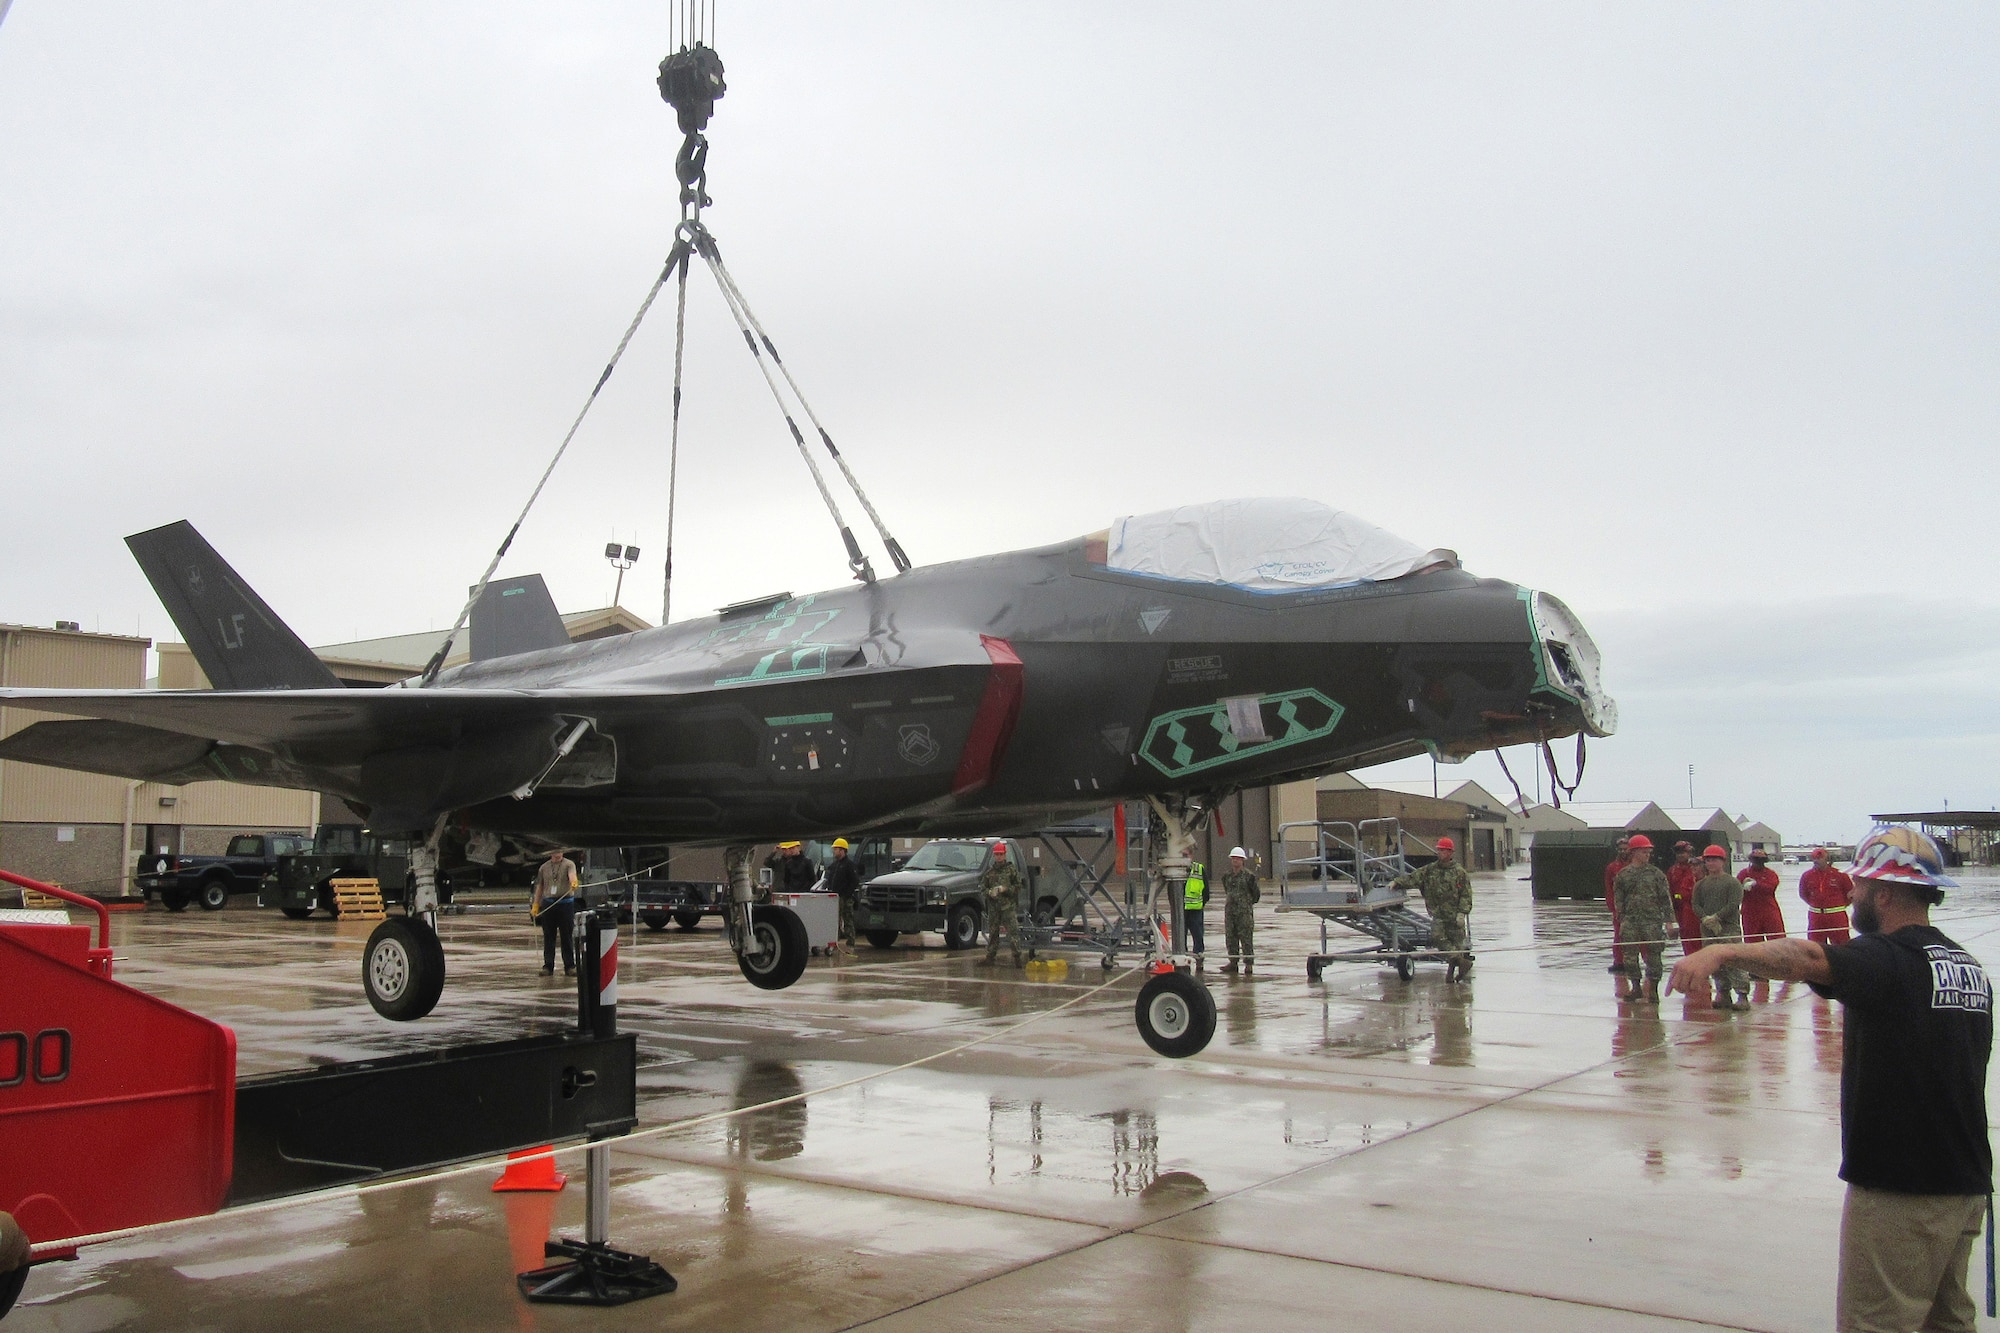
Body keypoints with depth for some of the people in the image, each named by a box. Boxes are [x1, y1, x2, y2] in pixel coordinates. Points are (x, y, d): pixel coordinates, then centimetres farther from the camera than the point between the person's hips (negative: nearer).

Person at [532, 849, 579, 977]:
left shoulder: (569, 864, 0)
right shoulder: (544, 867, 12)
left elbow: (572, 875, -22)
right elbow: (539, 887, 18)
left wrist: (573, 882, -44)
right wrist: (535, 904, 13)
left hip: (566, 903, -3)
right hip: (548, 904, 3)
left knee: (567, 937, 1)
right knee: (549, 937, 4)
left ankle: (569, 966, 6)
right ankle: (548, 966, 9)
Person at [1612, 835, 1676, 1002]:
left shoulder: (1656, 873, 4)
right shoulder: (1623, 875, 6)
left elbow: (1665, 899, 4)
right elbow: (1618, 900, 9)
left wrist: (1669, 921, 0)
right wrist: (1621, 921, 4)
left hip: (1652, 921, -1)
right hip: (1630, 921, 1)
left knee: (1653, 955, -1)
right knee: (1630, 955, 3)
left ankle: (1653, 989, 8)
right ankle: (1636, 987, 15)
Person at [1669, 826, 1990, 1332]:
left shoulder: (1889, 959, -17)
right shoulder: (1970, 967, 10)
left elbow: (1808, 958, -39)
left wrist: (1721, 952, -52)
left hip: (1899, 1193, -9)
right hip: (1966, 1186, 9)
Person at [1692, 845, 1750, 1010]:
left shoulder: (1733, 883, 1)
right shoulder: (1701, 884, 14)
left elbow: (1734, 905, -9)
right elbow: (1696, 905, 8)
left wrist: (1716, 917, -14)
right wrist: (1706, 919, -9)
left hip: (1729, 928, -5)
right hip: (1708, 930, 5)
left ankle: (1742, 996, -11)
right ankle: (1723, 995, 13)